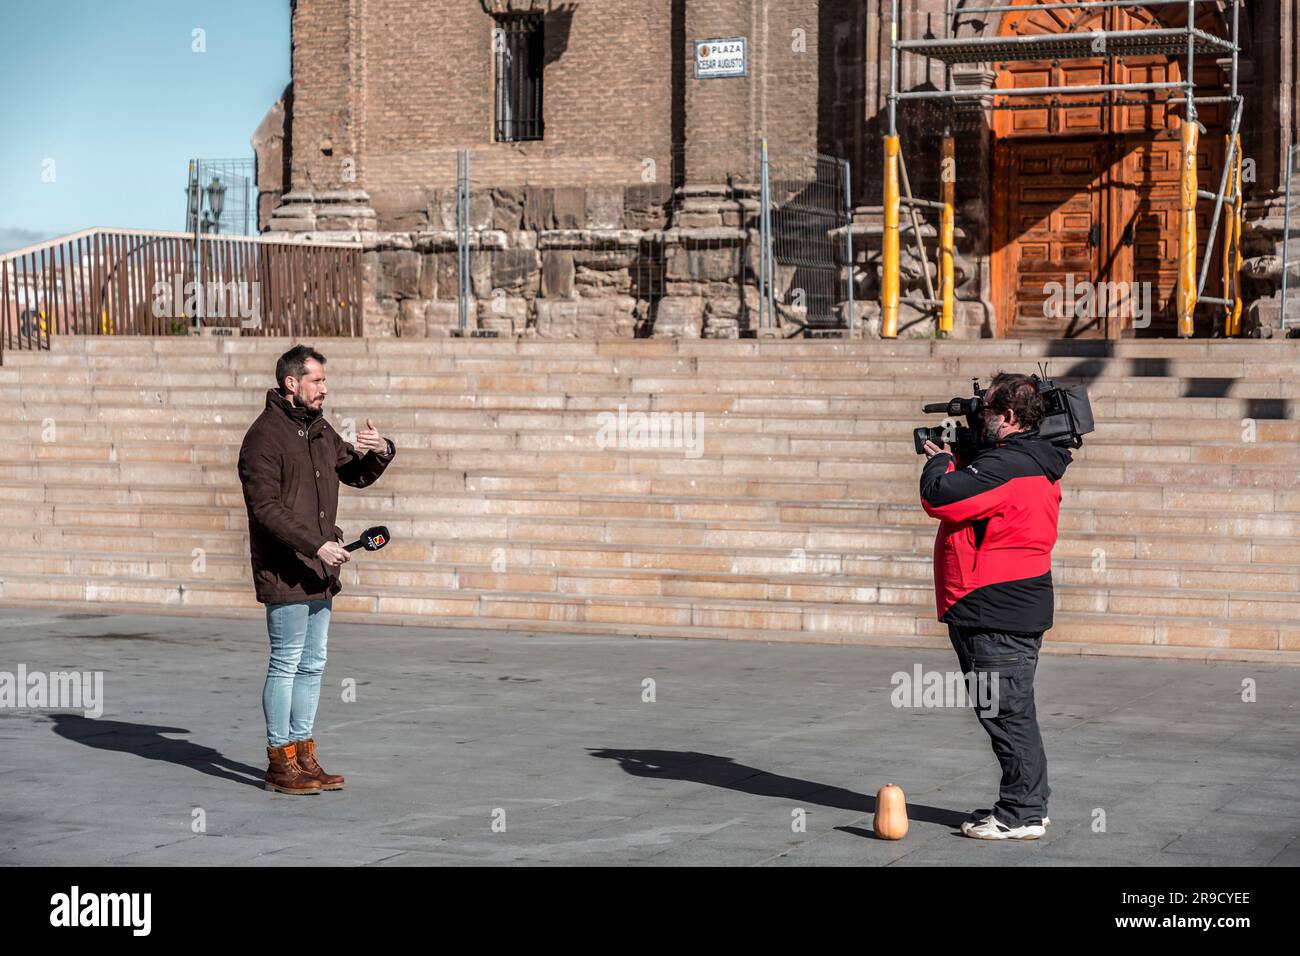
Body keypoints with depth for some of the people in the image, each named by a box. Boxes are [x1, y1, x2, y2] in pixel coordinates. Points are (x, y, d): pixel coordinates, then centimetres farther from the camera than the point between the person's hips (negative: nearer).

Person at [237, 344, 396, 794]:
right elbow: (266, 509, -20)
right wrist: (317, 545, -25)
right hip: (283, 571, -8)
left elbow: (357, 474, 22)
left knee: (313, 664, 12)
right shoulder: (265, 436, -14)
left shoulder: (319, 431, 13)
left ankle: (303, 754, 20)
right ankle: (280, 762, 3)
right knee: (286, 664, -3)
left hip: (318, 571, 9)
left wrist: (379, 452, 0)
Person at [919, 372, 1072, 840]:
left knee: (1008, 712, -5)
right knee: (1013, 710, 17)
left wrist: (939, 461, -5)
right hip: (1019, 606, 11)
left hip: (996, 614, -11)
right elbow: (975, 492, 24)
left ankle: (1021, 815, 0)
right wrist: (955, 460, 8)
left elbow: (940, 498, -25)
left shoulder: (1006, 465, -19)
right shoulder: (1038, 463, 15)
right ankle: (1028, 805, 25)